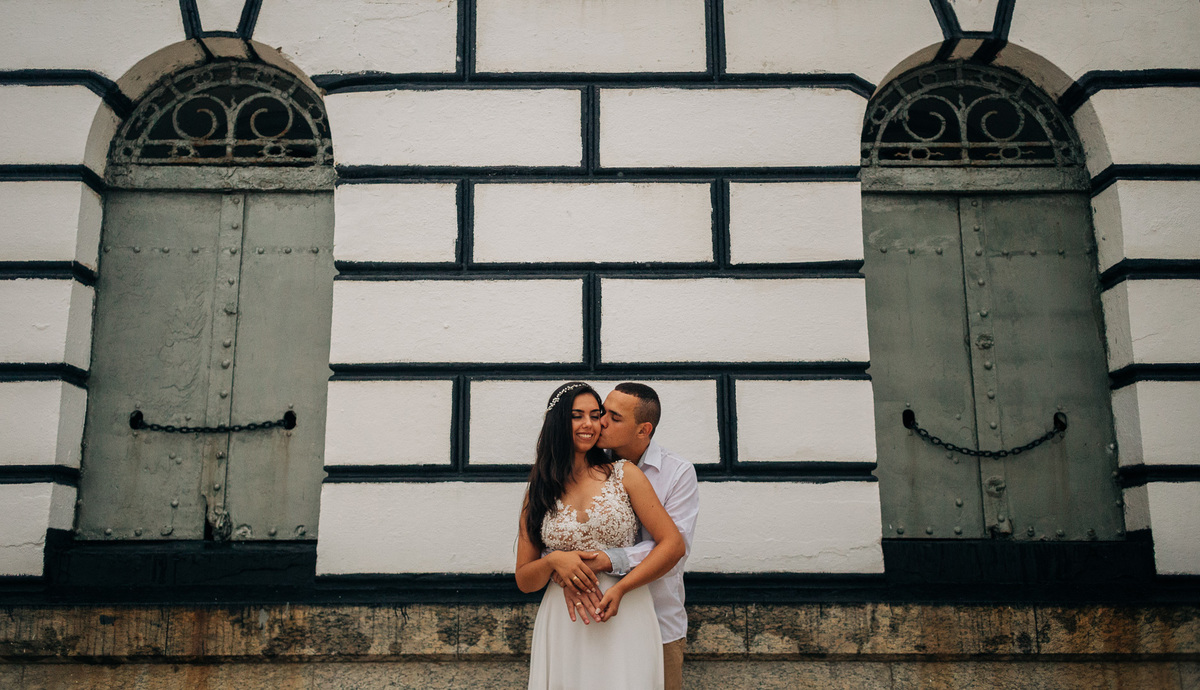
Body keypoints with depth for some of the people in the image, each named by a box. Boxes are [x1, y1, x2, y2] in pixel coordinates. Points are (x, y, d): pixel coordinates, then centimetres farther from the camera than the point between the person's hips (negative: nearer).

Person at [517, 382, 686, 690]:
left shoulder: (624, 475, 1)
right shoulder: (539, 492, 7)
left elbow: (673, 544, -3)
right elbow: (524, 580, 8)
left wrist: (621, 588, -14)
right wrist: (553, 561, -13)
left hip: (624, 617, -1)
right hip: (563, 627, 2)